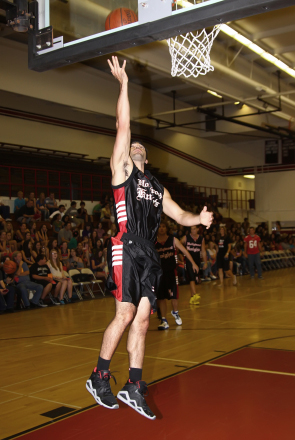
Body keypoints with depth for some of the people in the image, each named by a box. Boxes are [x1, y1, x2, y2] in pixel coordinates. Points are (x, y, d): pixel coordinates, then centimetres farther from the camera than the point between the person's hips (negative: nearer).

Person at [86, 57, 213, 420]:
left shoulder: (157, 187, 25)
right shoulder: (121, 168, 9)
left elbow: (179, 215, 23)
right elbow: (123, 126, 0)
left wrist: (198, 219, 3)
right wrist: (123, 84, -1)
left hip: (149, 254, 6)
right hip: (126, 249, -6)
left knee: (142, 319, 4)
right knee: (125, 315, -7)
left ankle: (133, 387, 11)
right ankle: (99, 378, 10)